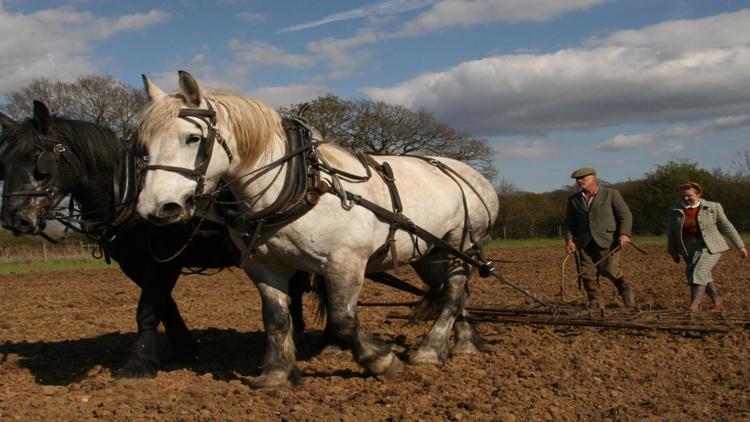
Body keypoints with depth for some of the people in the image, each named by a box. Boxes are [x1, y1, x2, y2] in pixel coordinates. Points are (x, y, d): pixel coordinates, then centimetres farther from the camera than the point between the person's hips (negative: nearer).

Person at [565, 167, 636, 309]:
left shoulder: (611, 194, 2)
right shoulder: (573, 200, 14)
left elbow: (625, 215, 0)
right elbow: (570, 222, 18)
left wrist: (624, 234, -14)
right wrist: (569, 239, 2)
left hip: (607, 241, -4)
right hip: (585, 243, 4)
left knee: (610, 271, -9)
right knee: (588, 274, -2)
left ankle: (628, 295, 15)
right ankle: (596, 305, 8)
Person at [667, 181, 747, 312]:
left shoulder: (712, 208, -7)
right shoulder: (675, 211, 0)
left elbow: (727, 227, -2)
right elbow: (672, 233, 9)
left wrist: (740, 246, 0)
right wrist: (673, 252, 11)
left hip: (710, 247, -5)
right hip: (690, 250, 5)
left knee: (698, 275, -21)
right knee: (704, 277, 14)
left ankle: (693, 308, -26)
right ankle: (718, 303, 33)